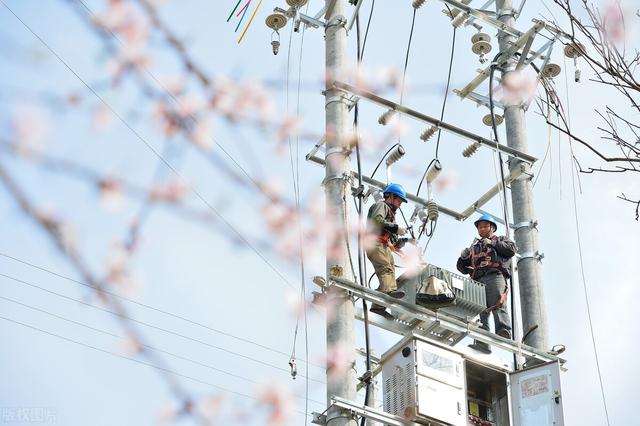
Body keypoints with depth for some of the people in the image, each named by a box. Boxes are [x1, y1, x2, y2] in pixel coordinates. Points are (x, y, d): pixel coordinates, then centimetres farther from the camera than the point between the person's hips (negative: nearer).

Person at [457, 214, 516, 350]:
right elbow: (462, 268, 33)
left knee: (498, 305, -23)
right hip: (478, 279, 4)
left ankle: (504, 333, -38)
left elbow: (511, 249, 5)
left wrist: (492, 243, 0)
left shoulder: (500, 240, 27)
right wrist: (463, 257, 11)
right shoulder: (474, 247, 38)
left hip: (495, 276, -3)